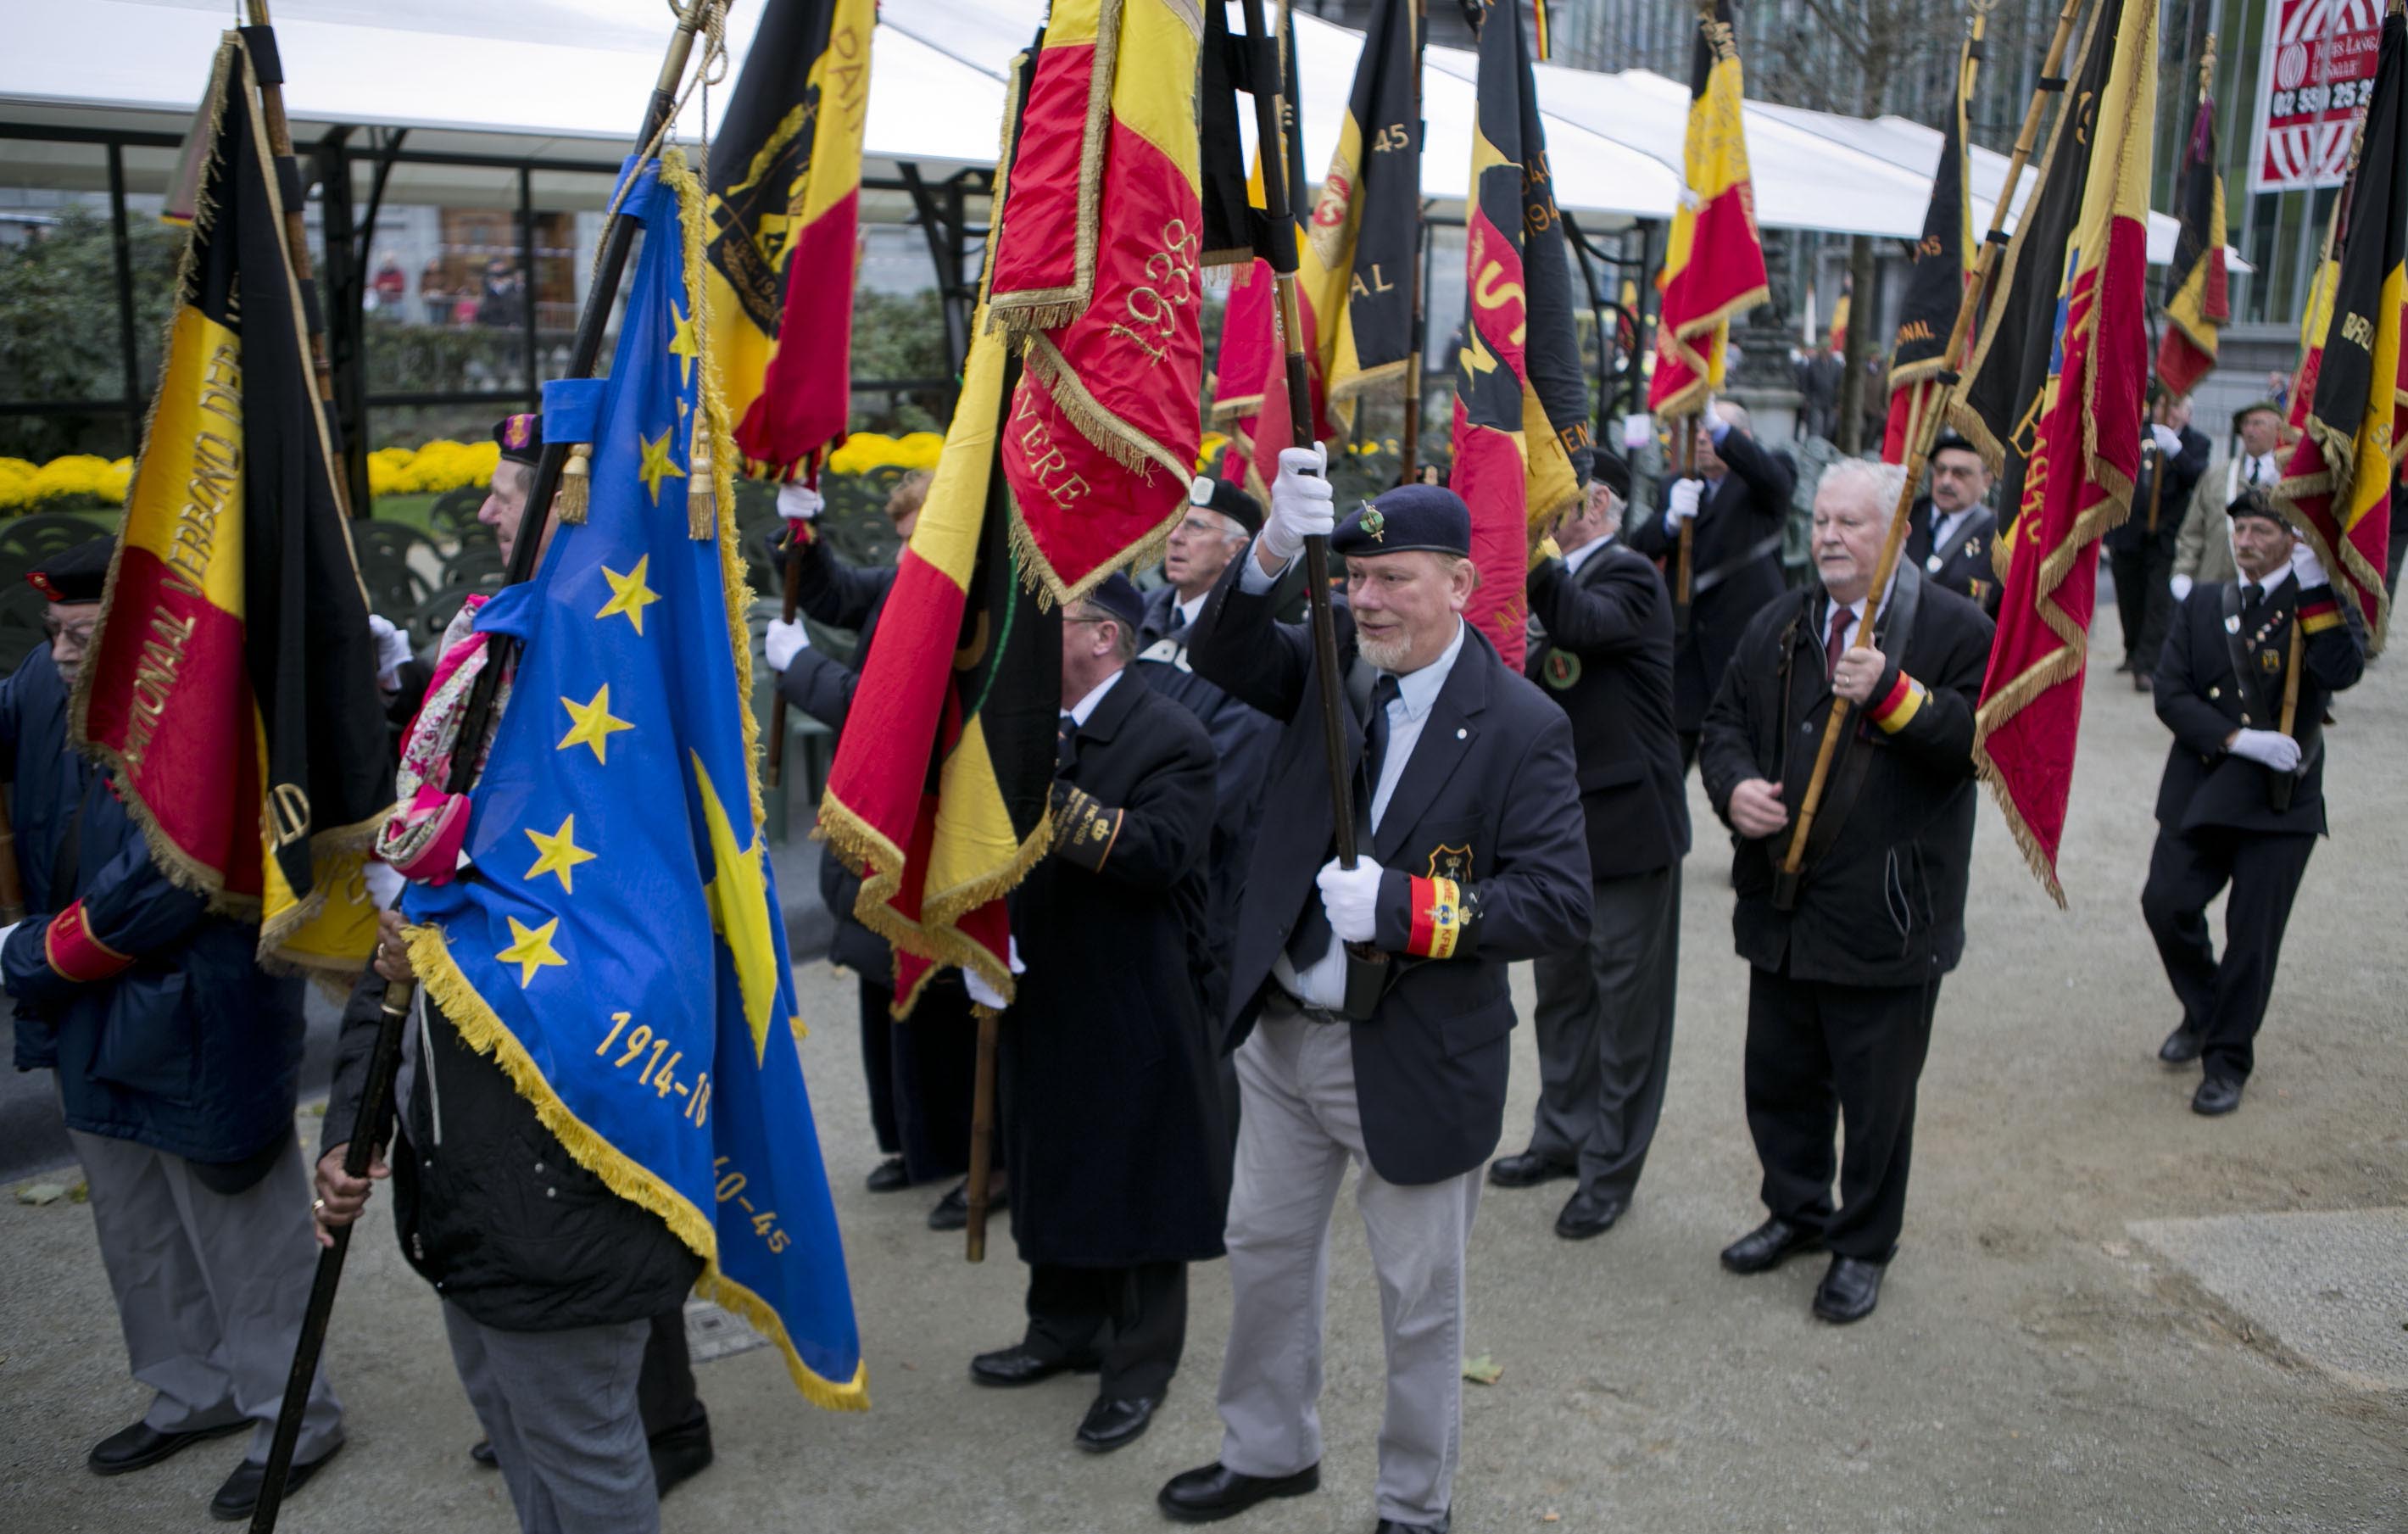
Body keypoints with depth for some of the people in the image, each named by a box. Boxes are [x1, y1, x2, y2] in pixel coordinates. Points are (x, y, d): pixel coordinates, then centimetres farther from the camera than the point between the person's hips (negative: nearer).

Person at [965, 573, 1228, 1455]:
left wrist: (1047, 789, -32)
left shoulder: (1173, 740, -14)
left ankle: (1139, 1366, 21)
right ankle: (1064, 1331, 37)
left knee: (1136, 1182, 6)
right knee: (1054, 1172, 19)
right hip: (1043, 1000, 7)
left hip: (1133, 1014, -7)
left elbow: (1159, 854, -29)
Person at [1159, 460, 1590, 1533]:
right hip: (1282, 1031, 5)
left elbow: (1562, 903, -19)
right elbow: (1221, 657, -18)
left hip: (1413, 1059, -5)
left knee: (1419, 1295, 13)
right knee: (1265, 1248, 22)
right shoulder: (1331, 660, -2)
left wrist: (1403, 904, -28)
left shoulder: (1520, 727, -15)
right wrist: (1274, 551, -35)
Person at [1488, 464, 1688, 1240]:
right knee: (1561, 987, 19)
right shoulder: (1551, 579, 11)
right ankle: (1563, 1134, 35)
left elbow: (1583, 623, -36)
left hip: (1627, 825, -9)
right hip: (1560, 822, 9)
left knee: (1626, 1000, 4)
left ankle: (1610, 1168, 15)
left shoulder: (1630, 576, -14)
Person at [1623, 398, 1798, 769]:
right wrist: (1671, 519, -18)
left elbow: (1773, 477, -21)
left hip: (1747, 642, -4)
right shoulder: (1679, 487, 18)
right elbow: (1638, 543, 4)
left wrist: (1719, 428, -33)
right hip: (1684, 649, 4)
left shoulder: (1759, 486, 5)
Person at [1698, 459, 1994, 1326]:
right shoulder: (1777, 628, 10)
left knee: (1876, 1096, 8)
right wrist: (1734, 786, -7)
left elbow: (1981, 740, -17)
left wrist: (1892, 693, -28)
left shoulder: (1954, 629, -7)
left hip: (1886, 913, -5)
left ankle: (1863, 1247, 27)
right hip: (1783, 904, 5)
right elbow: (1727, 722, 13)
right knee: (1778, 1077, 18)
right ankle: (1797, 1212, 39)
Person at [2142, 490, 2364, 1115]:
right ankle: (2203, 1013, 24)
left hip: (2280, 799, -3)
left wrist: (2314, 586, -23)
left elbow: (2342, 671, -22)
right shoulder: (2202, 605, 9)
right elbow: (2169, 694, -1)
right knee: (2166, 904, -5)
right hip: (2199, 790, 3)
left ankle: (2227, 1061, 15)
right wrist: (2238, 740, -14)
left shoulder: (2321, 609, 0)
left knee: (2253, 935, 0)